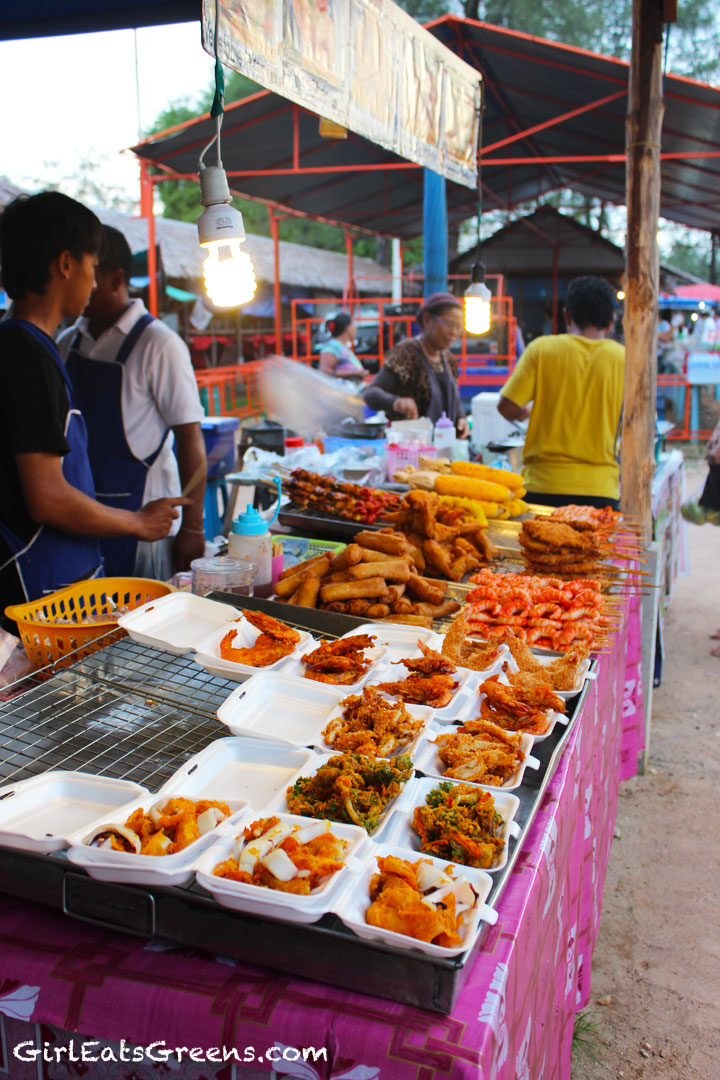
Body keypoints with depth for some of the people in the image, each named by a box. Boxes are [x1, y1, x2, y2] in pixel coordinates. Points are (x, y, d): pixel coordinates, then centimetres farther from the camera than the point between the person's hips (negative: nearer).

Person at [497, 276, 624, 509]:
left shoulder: (541, 348, -1)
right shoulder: (624, 359, 2)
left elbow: (507, 407, -4)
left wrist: (523, 413, 18)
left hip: (543, 485, 0)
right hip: (600, 489, 1)